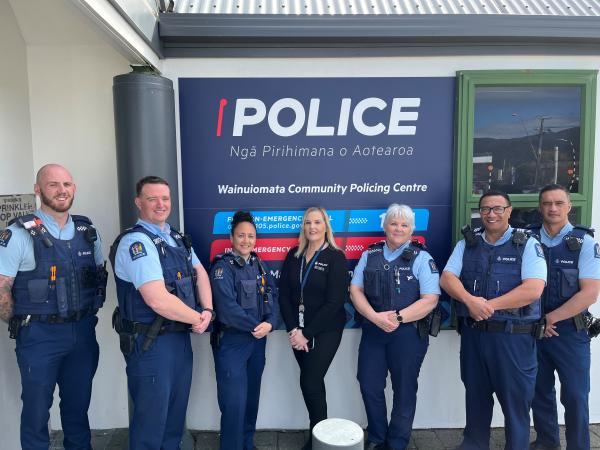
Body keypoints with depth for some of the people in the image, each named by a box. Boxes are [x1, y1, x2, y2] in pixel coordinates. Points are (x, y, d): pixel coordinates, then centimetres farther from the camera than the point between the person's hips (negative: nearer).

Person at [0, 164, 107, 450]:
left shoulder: (87, 230, 4)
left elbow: (101, 275, 14)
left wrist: (88, 314, 7)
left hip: (83, 332, 4)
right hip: (39, 337, -4)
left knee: (78, 406, 18)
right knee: (36, 411, 11)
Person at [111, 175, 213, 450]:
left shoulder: (178, 238, 9)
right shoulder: (136, 242, -19)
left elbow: (200, 273, 10)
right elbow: (158, 300, -27)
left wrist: (207, 310, -8)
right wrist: (198, 318, -13)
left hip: (180, 335, 8)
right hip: (150, 343, -8)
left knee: (176, 409, 21)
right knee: (152, 416, 7)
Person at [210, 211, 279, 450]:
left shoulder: (259, 264, 8)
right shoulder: (222, 266, -12)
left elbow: (272, 296, 3)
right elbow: (227, 307, -22)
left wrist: (270, 323, -14)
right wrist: (255, 326, -14)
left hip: (258, 341, 6)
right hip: (231, 342, -6)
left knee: (252, 398, 18)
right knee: (234, 403, -3)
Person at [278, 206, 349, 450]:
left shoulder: (336, 257, -9)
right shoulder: (293, 255, 4)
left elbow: (334, 302, -14)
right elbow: (284, 295, 2)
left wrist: (307, 334, -14)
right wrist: (293, 330, -9)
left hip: (325, 331, -4)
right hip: (299, 331, 4)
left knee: (310, 382, -5)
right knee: (312, 382, 11)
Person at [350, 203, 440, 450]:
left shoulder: (422, 258, -4)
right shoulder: (369, 255, 6)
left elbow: (430, 299, -11)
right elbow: (355, 290, 2)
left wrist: (397, 317, -18)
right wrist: (376, 317, -13)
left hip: (409, 333, -3)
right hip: (372, 330, 3)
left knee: (404, 390, 11)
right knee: (369, 386, 11)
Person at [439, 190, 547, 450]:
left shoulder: (528, 245, -4)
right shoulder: (467, 244, 7)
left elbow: (533, 290, -15)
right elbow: (447, 278, -1)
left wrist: (489, 305, -17)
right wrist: (470, 301, -19)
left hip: (513, 336, -3)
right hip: (473, 333, 4)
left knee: (515, 398, 8)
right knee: (475, 395, 18)